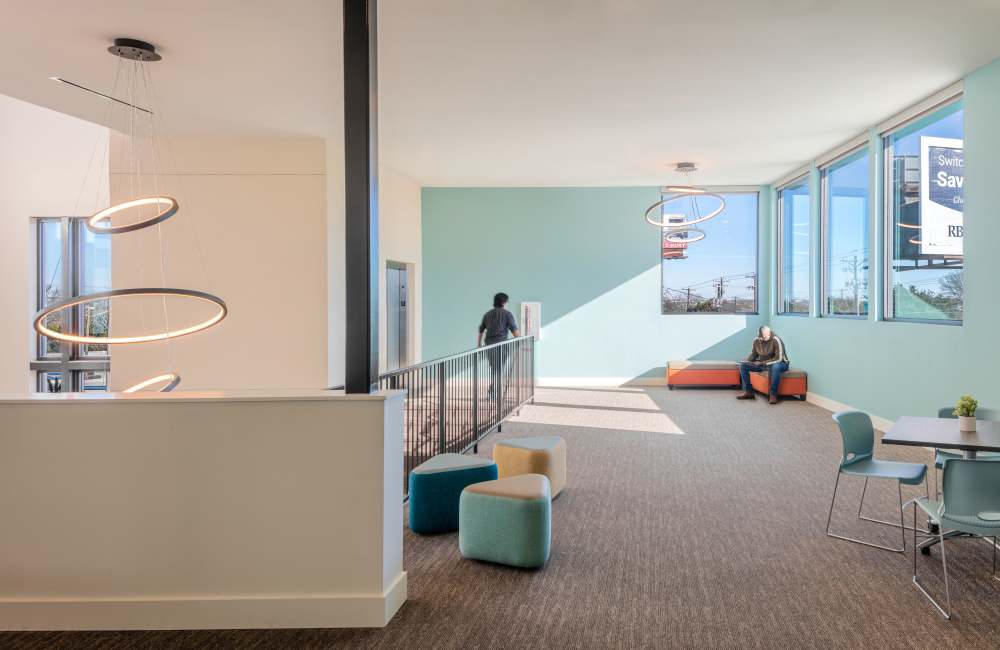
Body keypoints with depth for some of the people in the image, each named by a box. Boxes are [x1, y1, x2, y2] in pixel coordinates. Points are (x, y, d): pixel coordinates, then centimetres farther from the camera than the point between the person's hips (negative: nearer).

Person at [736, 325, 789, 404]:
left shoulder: (776, 340, -23)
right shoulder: (756, 341, -6)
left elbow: (778, 359, -25)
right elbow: (753, 354, 8)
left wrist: (763, 363, -27)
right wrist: (746, 361, -13)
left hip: (779, 364, -6)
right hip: (762, 364, 6)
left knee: (775, 367, -42)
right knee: (743, 365, -9)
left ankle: (773, 394, -33)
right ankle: (748, 392, -8)